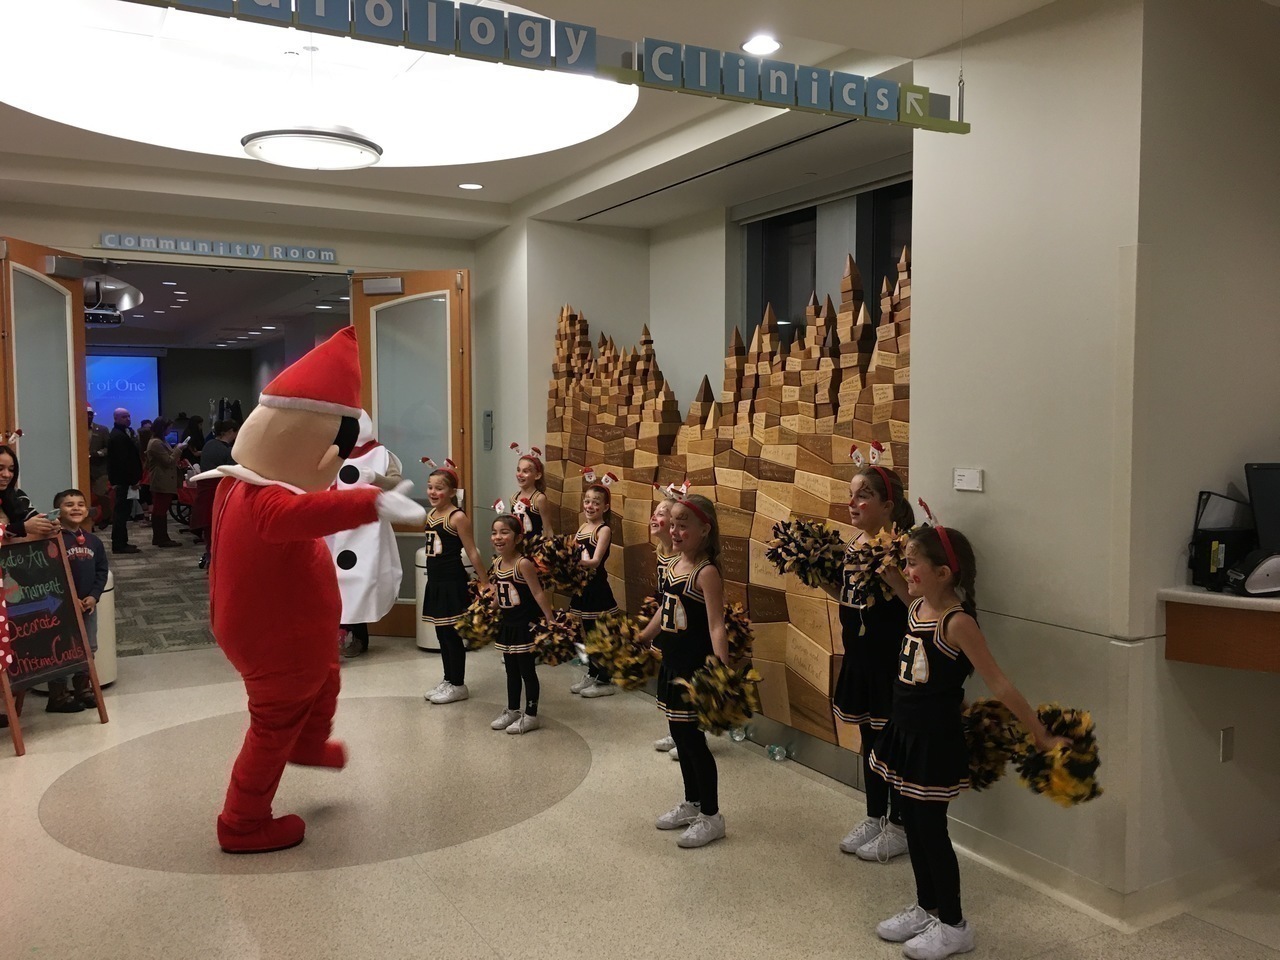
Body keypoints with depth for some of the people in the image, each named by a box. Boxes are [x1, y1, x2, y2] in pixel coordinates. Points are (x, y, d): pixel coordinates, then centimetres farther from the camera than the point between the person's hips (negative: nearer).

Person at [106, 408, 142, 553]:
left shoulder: (122, 433, 17)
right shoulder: (118, 436, -16)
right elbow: (123, 460, -22)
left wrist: (135, 478, 14)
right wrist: (133, 480, -20)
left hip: (124, 479, 10)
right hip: (123, 480, -10)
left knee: (123, 511, 14)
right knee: (122, 511, -7)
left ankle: (121, 542, 20)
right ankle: (119, 544, -4)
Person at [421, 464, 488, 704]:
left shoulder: (457, 517, -14)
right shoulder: (430, 514, 8)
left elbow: (472, 552, -13)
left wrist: (485, 582, -11)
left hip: (452, 582, -7)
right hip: (435, 581, 8)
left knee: (452, 633, 0)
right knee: (441, 633, 14)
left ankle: (458, 685, 12)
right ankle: (448, 680, 27)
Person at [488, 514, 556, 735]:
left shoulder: (523, 563, -21)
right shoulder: (497, 563, 2)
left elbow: (538, 594, -22)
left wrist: (550, 620, -24)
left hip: (526, 626, -7)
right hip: (507, 626, 7)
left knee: (527, 671, 4)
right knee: (511, 671, 19)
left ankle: (531, 716, 16)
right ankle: (512, 711, 32)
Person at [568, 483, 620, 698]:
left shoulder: (604, 530, -12)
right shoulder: (582, 527, 10)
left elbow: (595, 561, -24)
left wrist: (573, 559, -39)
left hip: (597, 588, -7)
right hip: (582, 586, 7)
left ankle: (606, 681, 11)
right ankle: (591, 675, 28)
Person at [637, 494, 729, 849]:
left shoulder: (707, 573, -18)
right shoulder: (674, 565, 6)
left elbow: (716, 626, -25)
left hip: (696, 669, -8)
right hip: (672, 665, 8)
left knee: (692, 738, 0)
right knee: (679, 735, 17)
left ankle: (711, 817, 15)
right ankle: (691, 803, 34)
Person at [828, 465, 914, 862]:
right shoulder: (854, 545, 6)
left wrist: (890, 574, -37)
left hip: (892, 661, -8)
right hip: (859, 658, 8)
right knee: (870, 740, 19)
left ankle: (899, 826, 24)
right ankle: (874, 818, 35)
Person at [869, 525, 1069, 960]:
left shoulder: (957, 622, -22)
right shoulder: (916, 608, -1)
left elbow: (1000, 685, -21)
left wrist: (1041, 736, -18)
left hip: (936, 742, -8)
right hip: (905, 732, 8)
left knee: (930, 829, 4)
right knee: (912, 824, 18)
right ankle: (925, 909, 37)